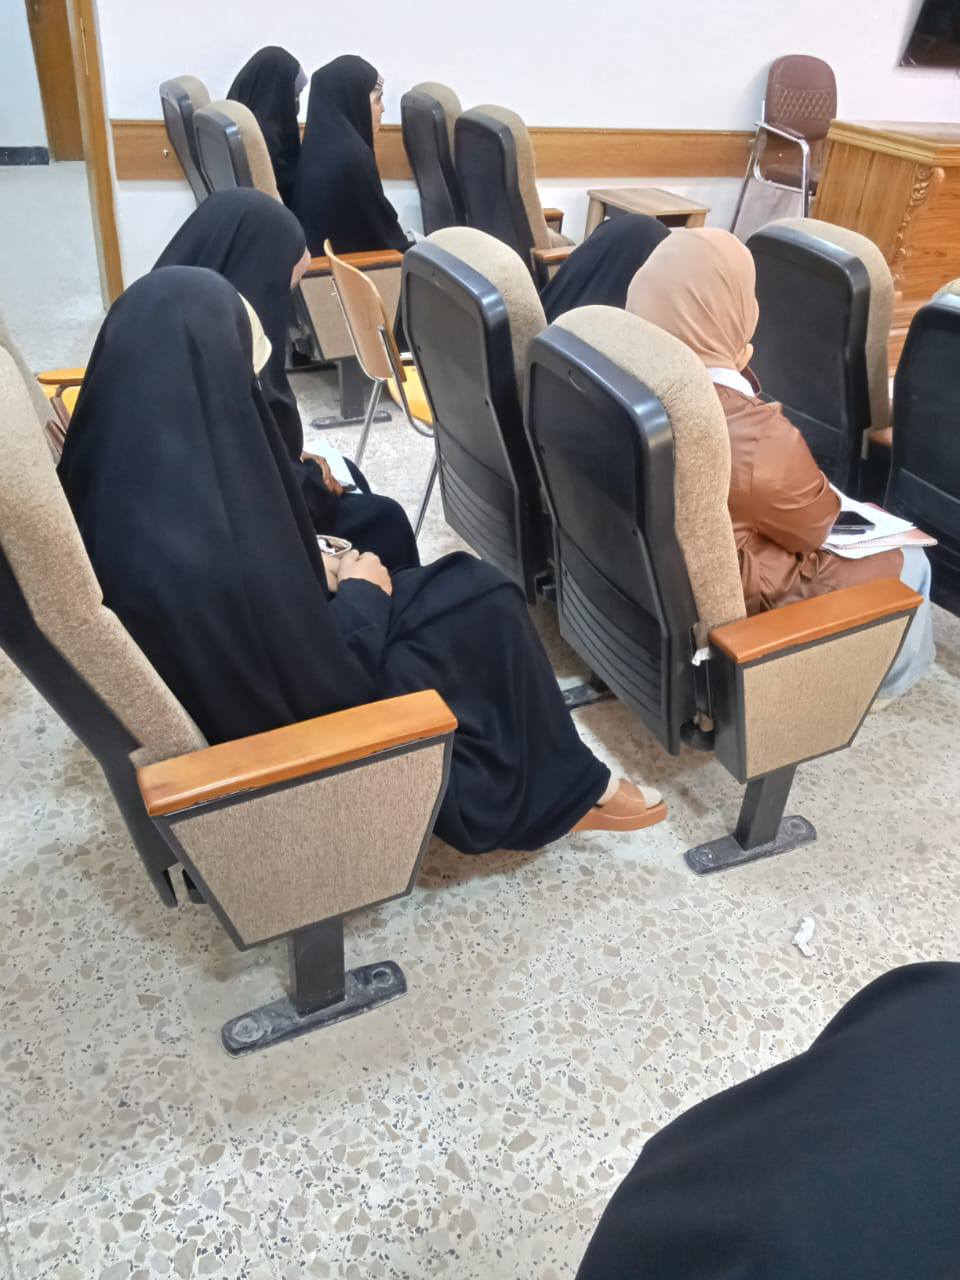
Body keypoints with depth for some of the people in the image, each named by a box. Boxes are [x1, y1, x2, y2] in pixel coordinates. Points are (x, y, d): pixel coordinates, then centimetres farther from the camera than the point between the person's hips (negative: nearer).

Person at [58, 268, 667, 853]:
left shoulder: (118, 470, -13)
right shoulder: (214, 560, -39)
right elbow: (330, 690, -26)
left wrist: (304, 569, -1)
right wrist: (361, 593, -10)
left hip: (224, 673, 8)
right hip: (272, 723, -8)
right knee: (483, 603, 1)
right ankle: (564, 792, 24)